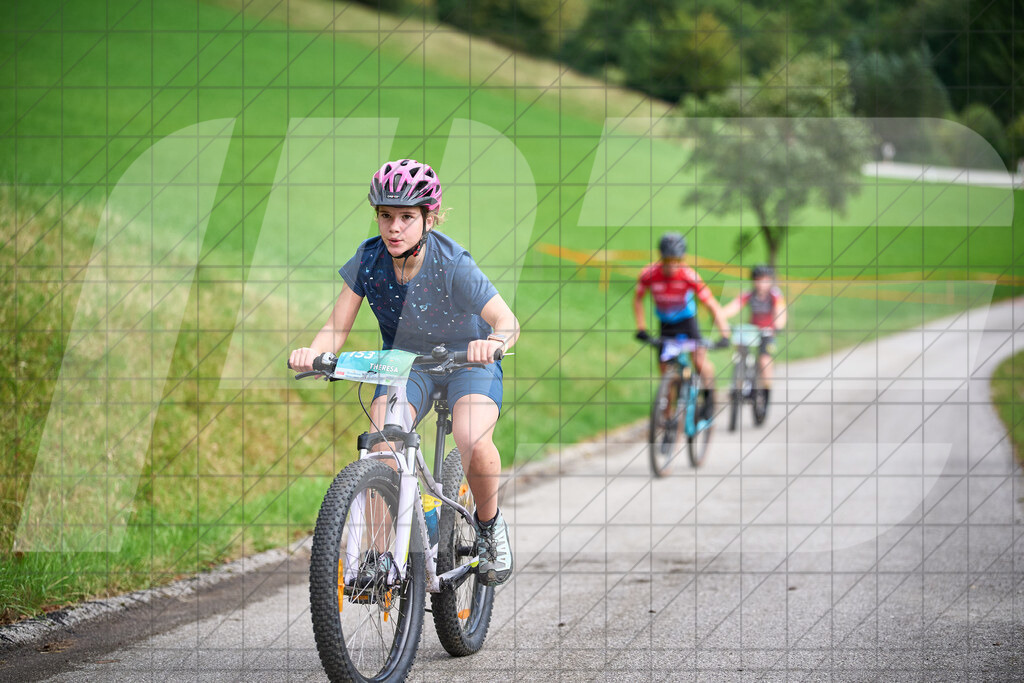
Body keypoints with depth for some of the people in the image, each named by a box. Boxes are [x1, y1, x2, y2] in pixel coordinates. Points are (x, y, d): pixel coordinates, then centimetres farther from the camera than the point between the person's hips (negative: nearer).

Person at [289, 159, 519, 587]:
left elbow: (507, 322, -30)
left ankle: (489, 525, -3)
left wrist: (493, 342, -54)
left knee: (474, 442, -31)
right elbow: (337, 328, -14)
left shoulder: (451, 263, -26)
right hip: (405, 361, 3)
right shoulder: (369, 259, -16)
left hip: (466, 360, -3)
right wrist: (312, 354, -36)